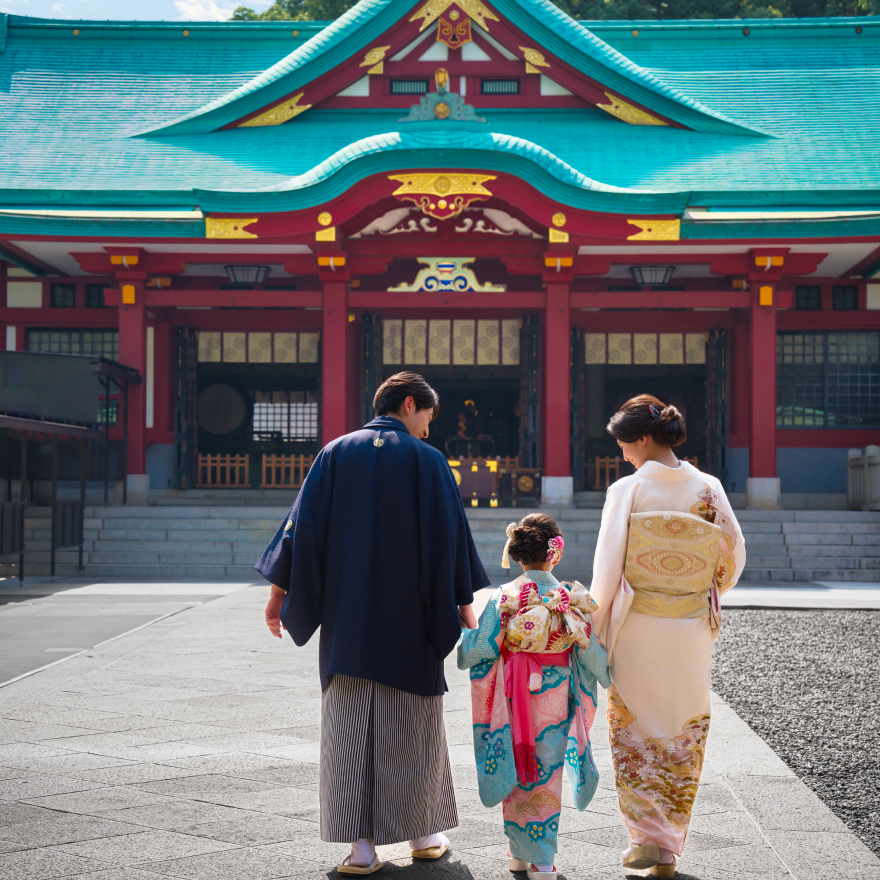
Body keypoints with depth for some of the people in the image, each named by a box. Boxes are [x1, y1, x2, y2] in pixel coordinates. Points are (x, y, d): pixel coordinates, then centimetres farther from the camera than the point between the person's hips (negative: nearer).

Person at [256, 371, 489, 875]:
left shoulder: (335, 454, 4)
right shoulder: (426, 460, -3)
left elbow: (303, 523, 1)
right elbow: (449, 535, -5)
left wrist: (279, 591, 5)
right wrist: (464, 605, 2)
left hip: (347, 615, 2)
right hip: (409, 618, -2)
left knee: (350, 723, 5)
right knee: (411, 721, 10)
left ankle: (361, 843, 2)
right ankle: (422, 833, 20)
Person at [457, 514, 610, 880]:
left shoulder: (504, 598, -11)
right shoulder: (573, 598, -8)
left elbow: (481, 648, -8)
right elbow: (590, 650, -2)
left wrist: (461, 635, 14)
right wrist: (608, 674, 19)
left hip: (514, 699, 0)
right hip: (556, 699, 1)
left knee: (518, 770, 14)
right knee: (547, 774, 11)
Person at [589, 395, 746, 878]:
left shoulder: (626, 490, -11)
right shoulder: (708, 488, -3)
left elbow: (607, 566, -10)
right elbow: (733, 555, 2)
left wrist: (595, 626, 0)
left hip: (636, 629, -2)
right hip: (692, 633, 3)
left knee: (635, 731, 12)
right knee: (683, 734, 12)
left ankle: (648, 837, 6)